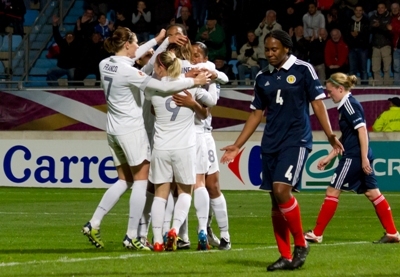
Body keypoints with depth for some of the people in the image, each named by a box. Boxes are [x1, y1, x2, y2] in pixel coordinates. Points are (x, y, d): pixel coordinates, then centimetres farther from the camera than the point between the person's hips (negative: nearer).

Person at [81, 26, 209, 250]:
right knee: (140, 181, 1)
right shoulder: (128, 72, -21)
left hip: (114, 130, 8)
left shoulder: (105, 65, 3)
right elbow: (163, 87, -22)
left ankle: (93, 224, 10)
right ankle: (131, 237, -1)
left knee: (124, 180, 17)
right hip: (132, 130, -8)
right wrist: (194, 81, -12)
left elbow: (131, 58, 21)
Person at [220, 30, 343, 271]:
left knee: (282, 190, -21)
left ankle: (301, 244, -4)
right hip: (271, 143, 6)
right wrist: (237, 146, 14)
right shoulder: (263, 78, 12)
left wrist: (330, 135, -13)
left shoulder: (303, 70, -2)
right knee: (276, 199, 4)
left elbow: (317, 103, -4)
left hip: (296, 140, -6)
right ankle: (285, 256, 10)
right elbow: (257, 114, 17)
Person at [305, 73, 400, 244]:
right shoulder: (346, 106, 18)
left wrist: (364, 158, -22)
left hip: (355, 157, -10)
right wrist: (329, 158, 24)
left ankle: (316, 234, -1)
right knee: (372, 193, 10)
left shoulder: (350, 104, -12)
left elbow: (362, 130, -20)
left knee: (332, 191, -5)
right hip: (360, 158, 10)